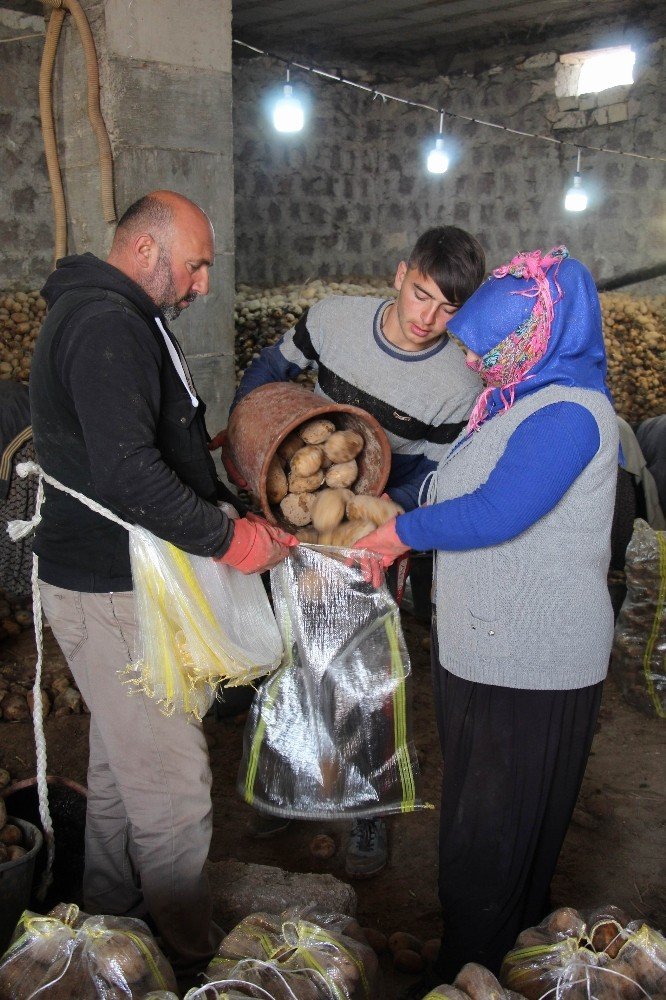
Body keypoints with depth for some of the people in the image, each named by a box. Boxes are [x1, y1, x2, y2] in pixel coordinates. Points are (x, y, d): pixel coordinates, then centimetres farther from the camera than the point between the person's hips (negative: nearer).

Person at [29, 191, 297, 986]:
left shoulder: (122, 318, 16)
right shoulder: (106, 325, -20)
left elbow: (166, 445, 20)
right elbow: (128, 472, -30)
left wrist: (231, 507, 10)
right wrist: (232, 539, -21)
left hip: (121, 580, 11)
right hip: (110, 592, -11)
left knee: (121, 766, 23)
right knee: (172, 786, -1)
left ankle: (111, 923, 41)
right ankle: (191, 961, 17)